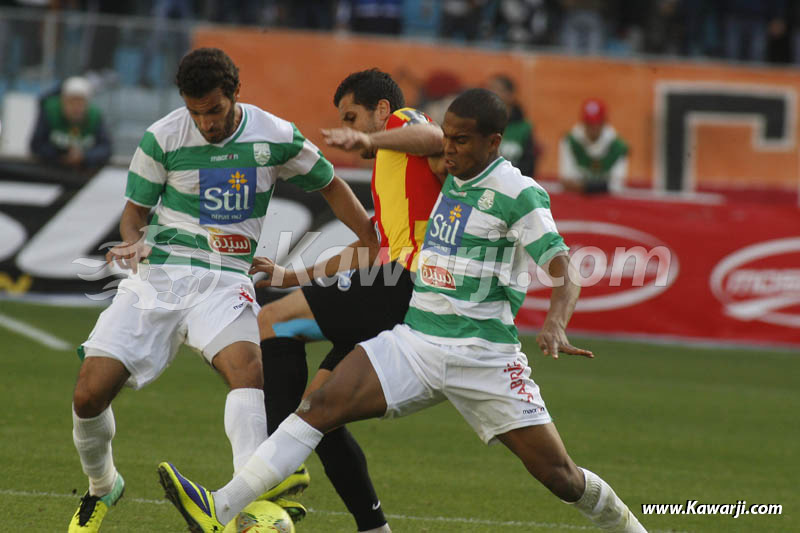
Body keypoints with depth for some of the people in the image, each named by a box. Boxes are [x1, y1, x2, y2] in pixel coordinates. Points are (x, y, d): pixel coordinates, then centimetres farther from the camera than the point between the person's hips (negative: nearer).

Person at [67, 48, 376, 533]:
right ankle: (102, 488, 21)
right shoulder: (162, 138, -3)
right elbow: (134, 213, 7)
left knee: (246, 365, -32)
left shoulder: (275, 137, -1)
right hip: (156, 275, 1)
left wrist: (376, 243, 8)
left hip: (224, 279, 0)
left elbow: (329, 184, 16)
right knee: (90, 394, -10)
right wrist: (134, 242, -16)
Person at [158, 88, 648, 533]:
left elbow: (565, 277, -16)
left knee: (558, 474, -6)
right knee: (322, 406, -15)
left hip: (483, 353, -5)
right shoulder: (447, 181, 11)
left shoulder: (519, 194, -9)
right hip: (415, 341, 5)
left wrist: (555, 326, -37)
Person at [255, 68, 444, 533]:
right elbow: (371, 248, 41)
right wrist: (292, 276, 42)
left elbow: (435, 139, -20)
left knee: (275, 320, -14)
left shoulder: (403, 122, 6)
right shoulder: (388, 170, 34)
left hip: (409, 284, -10)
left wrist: (369, 140, -35)